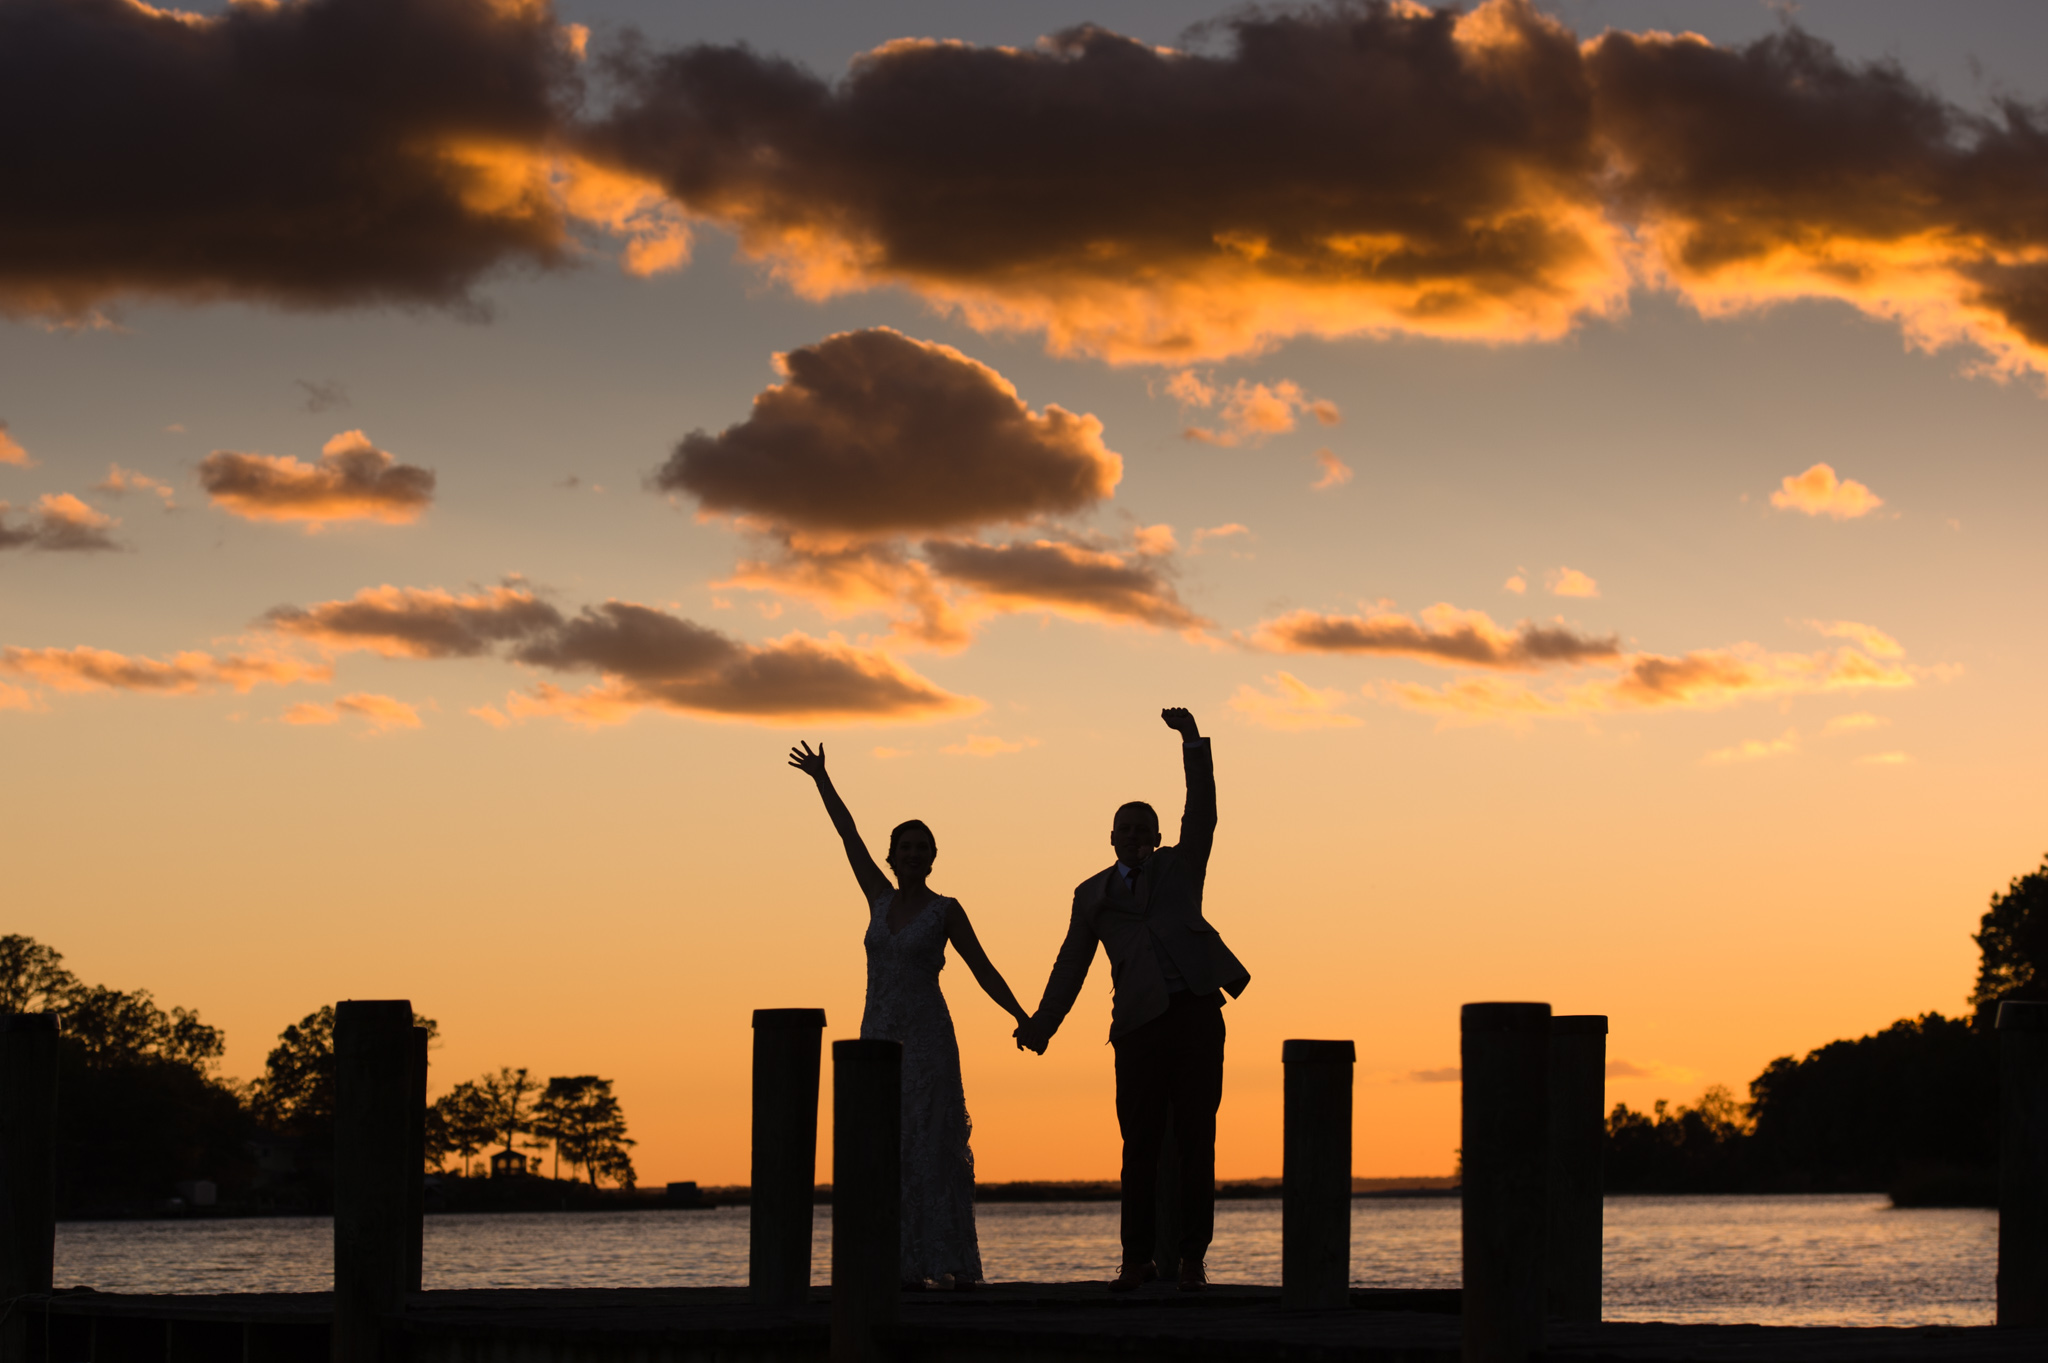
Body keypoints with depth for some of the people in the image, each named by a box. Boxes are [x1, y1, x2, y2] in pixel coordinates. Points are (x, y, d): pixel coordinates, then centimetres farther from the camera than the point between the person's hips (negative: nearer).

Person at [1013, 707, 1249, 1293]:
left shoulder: (1179, 866, 18)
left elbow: (1202, 810, 4)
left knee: (1196, 1140, -1)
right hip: (1139, 1023, 1)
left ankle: (1193, 1260, 1)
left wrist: (1192, 742, -5)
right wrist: (1041, 1024, 15)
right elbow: (1072, 964, 21)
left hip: (1197, 1009, -1)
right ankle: (1138, 1260, 5)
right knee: (1140, 1144, -1)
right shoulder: (1094, 893, 21)